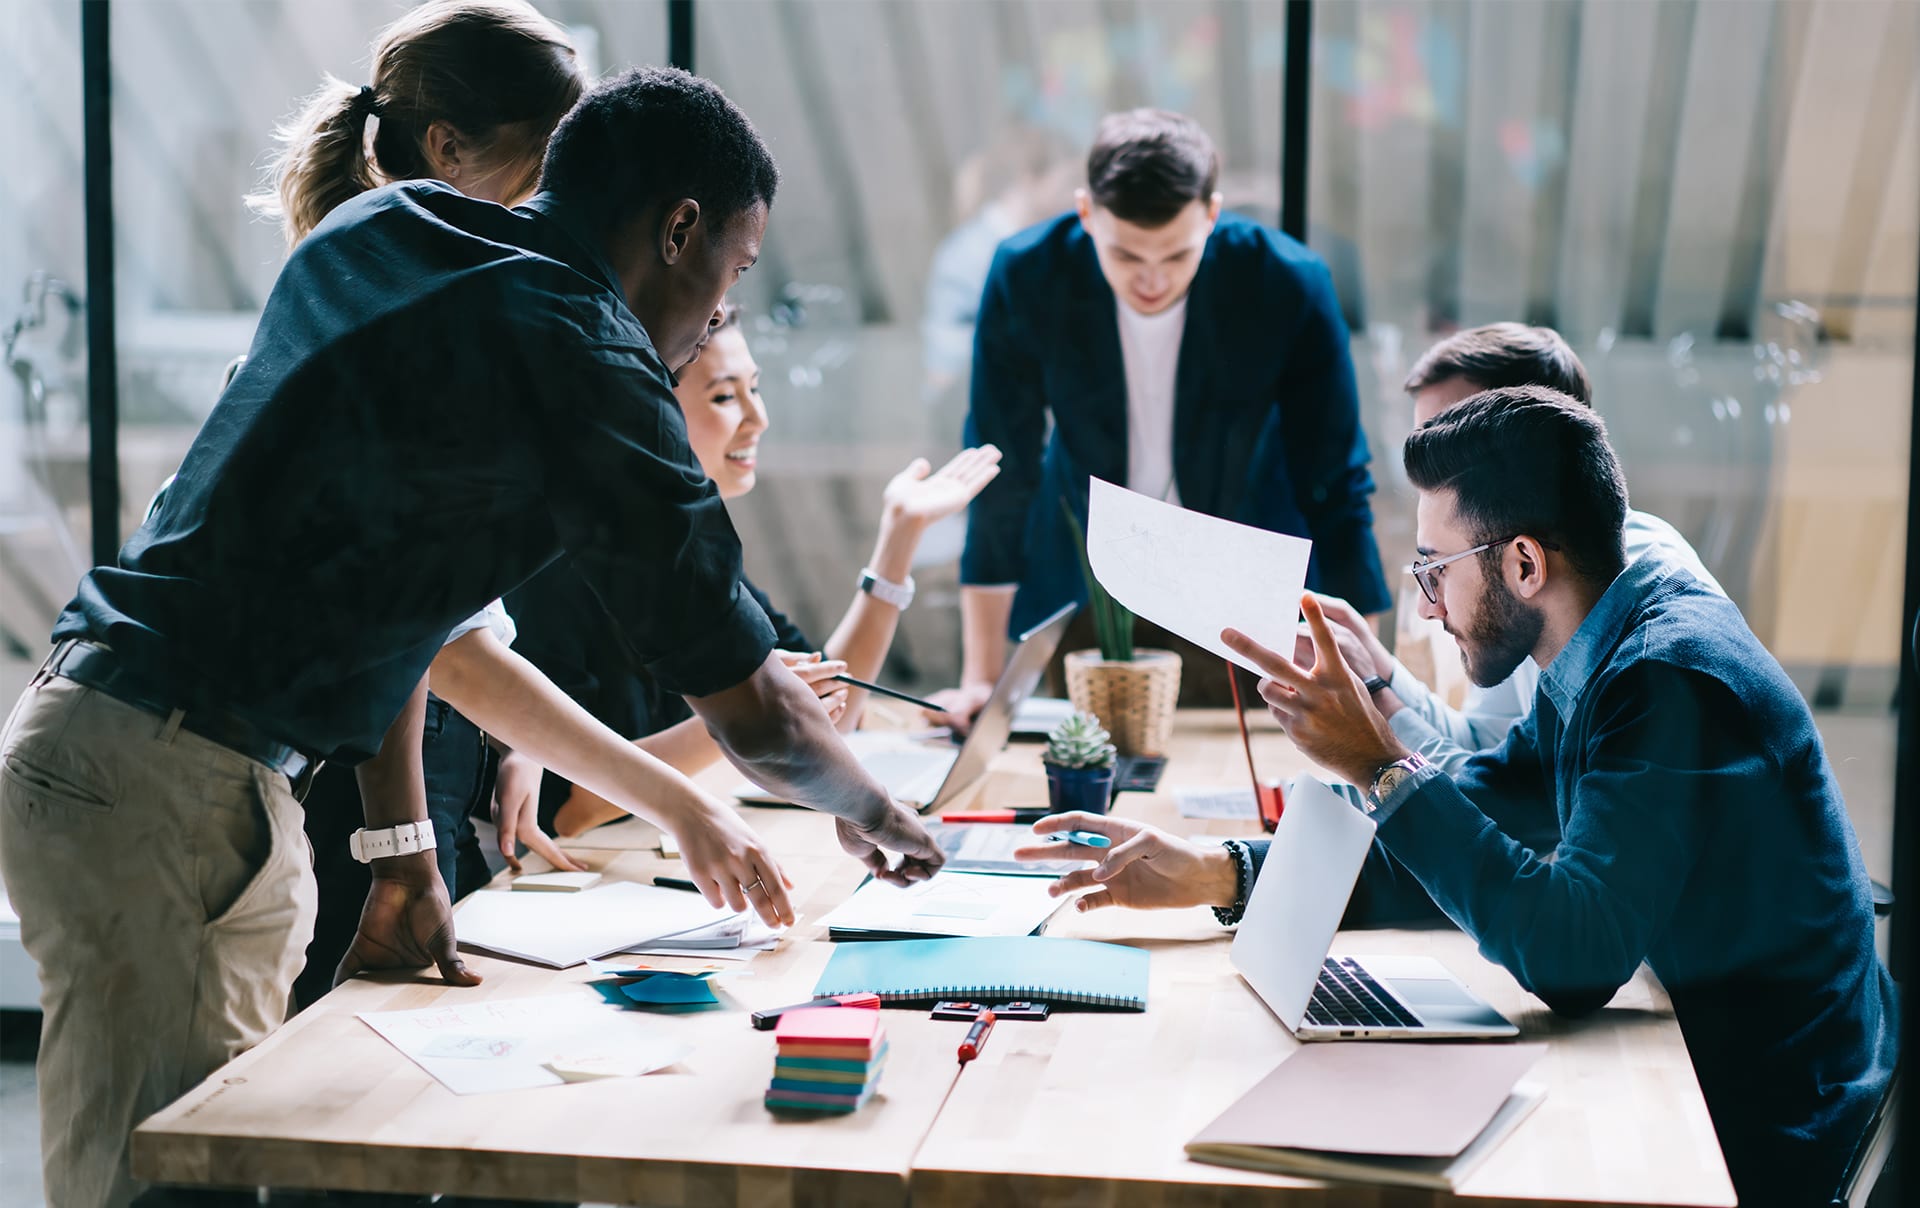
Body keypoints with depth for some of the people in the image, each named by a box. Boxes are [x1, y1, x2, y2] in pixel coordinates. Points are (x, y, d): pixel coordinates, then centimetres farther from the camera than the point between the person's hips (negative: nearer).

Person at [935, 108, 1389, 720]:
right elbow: (1003, 477, -13)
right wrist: (980, 680, -13)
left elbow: (1335, 486, -14)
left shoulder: (1289, 283, -21)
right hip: (1078, 597, 1)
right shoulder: (1025, 277, -19)